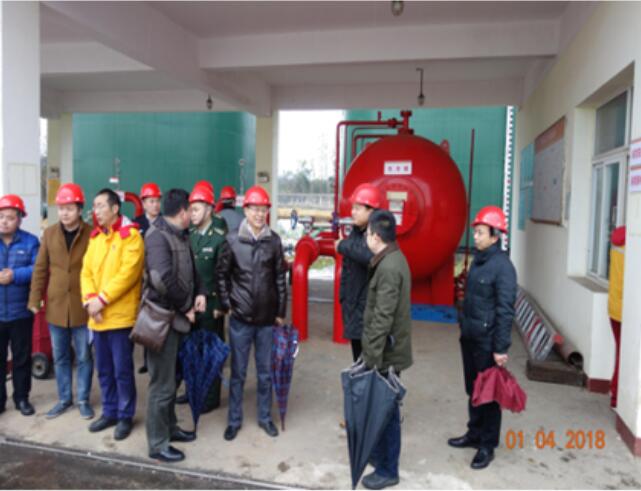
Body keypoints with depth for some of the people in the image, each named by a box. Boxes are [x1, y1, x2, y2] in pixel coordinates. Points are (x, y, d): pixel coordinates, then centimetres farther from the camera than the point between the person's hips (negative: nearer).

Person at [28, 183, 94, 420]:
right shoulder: (49, 233, 3)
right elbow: (40, 269, 5)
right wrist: (35, 299, 2)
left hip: (82, 306, -3)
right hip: (56, 306, 3)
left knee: (84, 357, 8)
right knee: (60, 357, 15)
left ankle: (83, 400, 24)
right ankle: (64, 399, 31)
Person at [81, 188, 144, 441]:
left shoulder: (130, 235, -9)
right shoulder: (95, 237, 14)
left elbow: (128, 273, -18)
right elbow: (86, 271, 9)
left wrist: (102, 299, -18)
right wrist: (90, 299, -7)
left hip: (121, 314, -7)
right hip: (97, 316, 7)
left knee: (122, 369, 2)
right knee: (104, 369, 15)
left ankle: (125, 416, 17)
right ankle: (110, 412, 30)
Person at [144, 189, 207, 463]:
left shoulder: (180, 236, 10)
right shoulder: (158, 236, -19)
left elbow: (190, 270, 17)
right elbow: (162, 279, -30)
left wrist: (199, 292, -3)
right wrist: (186, 306, -18)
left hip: (176, 316, 9)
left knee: (170, 377, 21)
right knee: (162, 384, 1)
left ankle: (169, 427, 37)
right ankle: (158, 444, 15)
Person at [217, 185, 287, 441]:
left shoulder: (274, 241, -1)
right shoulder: (232, 240, -4)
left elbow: (280, 278, 3)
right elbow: (222, 274, 3)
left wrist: (281, 312, 4)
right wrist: (226, 304, -1)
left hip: (267, 318, 1)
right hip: (240, 318, -1)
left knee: (265, 372, 13)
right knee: (238, 373, 10)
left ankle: (265, 417, 30)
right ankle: (234, 420, 26)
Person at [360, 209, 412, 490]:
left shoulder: (389, 268, -23)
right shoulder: (392, 259, 9)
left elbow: (382, 318, -25)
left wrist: (373, 358, -22)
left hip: (386, 353, -10)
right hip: (386, 349, 10)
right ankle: (378, 452, 39)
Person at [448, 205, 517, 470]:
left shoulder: (502, 265, -17)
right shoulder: (478, 260, 8)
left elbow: (505, 310, -20)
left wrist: (501, 347, -20)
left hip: (488, 341, -8)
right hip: (470, 337, 8)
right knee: (473, 389, 19)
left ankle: (488, 445, 19)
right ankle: (474, 433, 34)